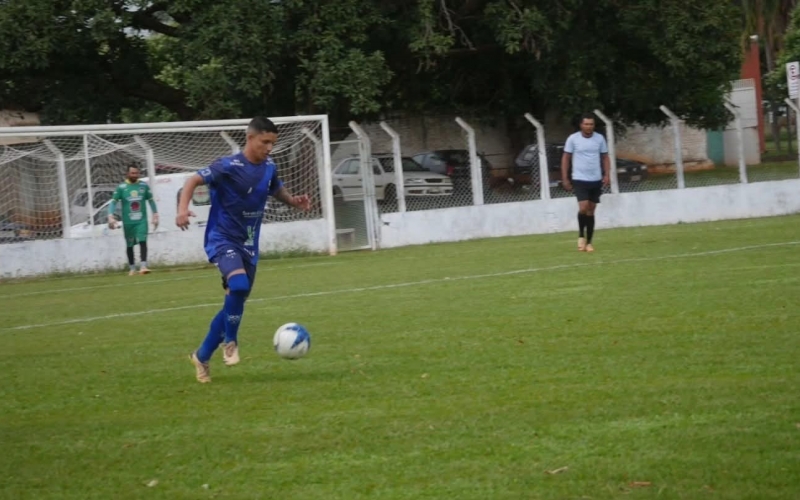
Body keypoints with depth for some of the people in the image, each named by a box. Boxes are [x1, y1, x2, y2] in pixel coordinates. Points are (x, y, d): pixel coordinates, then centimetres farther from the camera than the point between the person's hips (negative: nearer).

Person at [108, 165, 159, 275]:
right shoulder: (121, 187, -1)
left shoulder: (144, 186, 5)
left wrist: (155, 215, 13)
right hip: (128, 222, 0)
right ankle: (132, 268, 21)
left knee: (143, 242, -16)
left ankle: (143, 266, -22)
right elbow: (113, 202, -2)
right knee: (129, 245, 8)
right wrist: (111, 217, -15)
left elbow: (151, 200, 15)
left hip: (141, 221, 0)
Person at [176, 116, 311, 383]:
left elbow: (277, 190, 22)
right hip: (223, 239, -7)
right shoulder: (229, 167, -17)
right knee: (239, 285, -32)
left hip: (248, 244, 7)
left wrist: (294, 201, 0)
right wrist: (183, 209, -33)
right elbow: (193, 180, -16)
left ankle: (202, 356, 27)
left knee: (235, 302, 11)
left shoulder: (269, 167, 3)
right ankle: (230, 341, -8)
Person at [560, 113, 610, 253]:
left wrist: (606, 174, -2)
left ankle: (589, 243, 12)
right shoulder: (573, 139, -4)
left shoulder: (599, 139, 3)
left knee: (591, 211, 6)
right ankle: (581, 236, 6)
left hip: (596, 180, 3)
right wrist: (565, 178, -2)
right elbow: (566, 158, 2)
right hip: (579, 179, -3)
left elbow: (605, 157, 12)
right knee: (583, 208, -17)